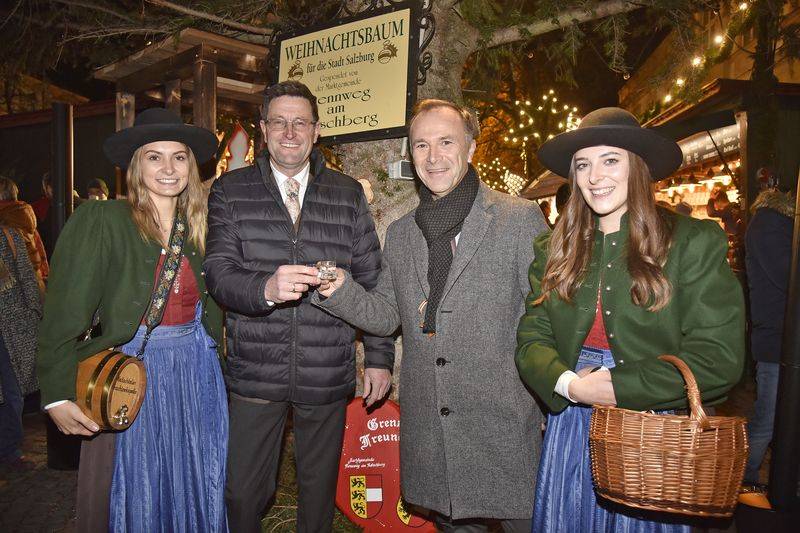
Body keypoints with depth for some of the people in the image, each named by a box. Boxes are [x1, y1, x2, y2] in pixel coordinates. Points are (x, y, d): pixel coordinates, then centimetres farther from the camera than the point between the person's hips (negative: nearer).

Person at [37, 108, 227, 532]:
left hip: (197, 372, 4)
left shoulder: (199, 227, 5)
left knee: (191, 492, 17)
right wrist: (57, 395, -13)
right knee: (131, 498, 11)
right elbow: (63, 316, -11)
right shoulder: (100, 222, -8)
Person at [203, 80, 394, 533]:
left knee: (321, 489, 17)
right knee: (243, 493, 11)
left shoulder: (349, 194, 4)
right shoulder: (230, 191, 1)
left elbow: (373, 280, 5)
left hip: (328, 376, 1)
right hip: (255, 373, 0)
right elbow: (219, 274, -8)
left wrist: (380, 356, 2)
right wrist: (266, 288, -29)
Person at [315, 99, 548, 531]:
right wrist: (339, 289, -8)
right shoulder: (400, 233, 9)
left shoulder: (521, 218, -6)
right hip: (428, 427, 4)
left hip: (504, 419, -4)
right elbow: (386, 316, 10)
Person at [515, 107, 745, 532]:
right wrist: (569, 384, -18)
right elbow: (531, 340, 1)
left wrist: (617, 386, -17)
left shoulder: (694, 242, -6)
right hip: (570, 430, 3)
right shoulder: (553, 250, 5)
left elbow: (720, 357, -12)